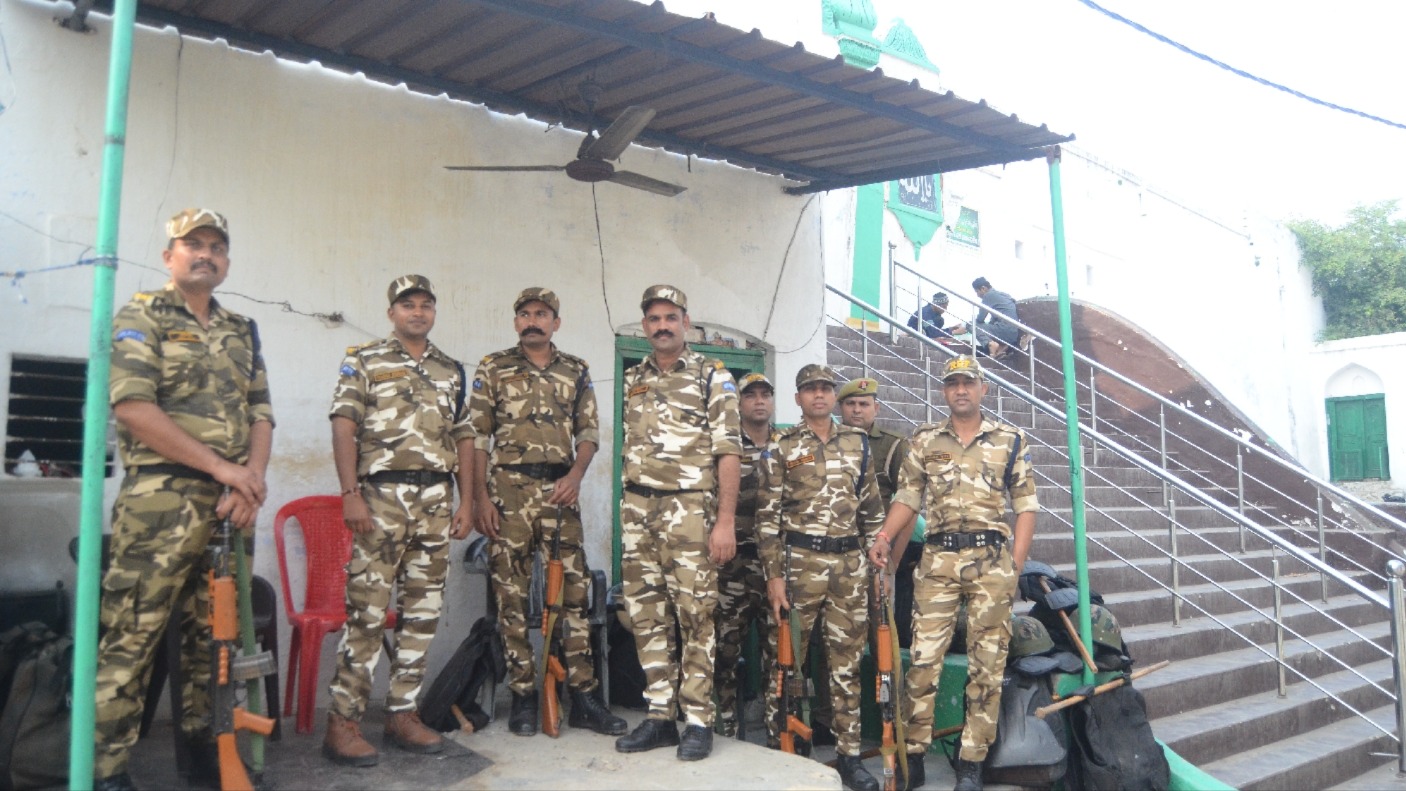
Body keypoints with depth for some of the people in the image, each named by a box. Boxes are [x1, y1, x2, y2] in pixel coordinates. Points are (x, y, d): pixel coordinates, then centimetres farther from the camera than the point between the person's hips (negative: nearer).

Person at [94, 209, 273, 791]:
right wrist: (222, 466, -13)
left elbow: (261, 413, 14)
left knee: (214, 632, 12)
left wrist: (252, 477, -6)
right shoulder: (141, 318, 1)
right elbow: (132, 408, -11)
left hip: (232, 504, 6)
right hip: (162, 498, -5)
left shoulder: (242, 331, 18)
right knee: (132, 635, -5)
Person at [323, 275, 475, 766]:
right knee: (367, 610, -7)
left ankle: (403, 713, 16)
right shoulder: (364, 362, 5)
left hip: (437, 500, 5)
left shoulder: (452, 371, 16)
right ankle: (343, 721, 1)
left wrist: (466, 501, 7)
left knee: (423, 611, 6)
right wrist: (351, 494, -13)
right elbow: (344, 427, -3)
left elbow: (464, 438, 15)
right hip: (382, 495, -4)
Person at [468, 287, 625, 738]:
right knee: (512, 595, 2)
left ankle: (584, 697, 6)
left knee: (574, 590, 0)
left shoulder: (577, 372, 12)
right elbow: (477, 437, 2)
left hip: (560, 491, 2)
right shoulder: (493, 368, 6)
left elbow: (589, 432, 11)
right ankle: (522, 697, 11)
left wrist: (575, 475, -8)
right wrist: (480, 496, -6)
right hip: (508, 489, -1)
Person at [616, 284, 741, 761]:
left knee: (694, 612, -3)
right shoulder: (632, 380, 14)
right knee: (647, 613, 7)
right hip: (638, 508, 5)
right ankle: (659, 717, 17)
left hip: (689, 508, -5)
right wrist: (627, 511, 12)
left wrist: (725, 521, -13)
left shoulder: (712, 376, -1)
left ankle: (698, 721, 7)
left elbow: (728, 452, -6)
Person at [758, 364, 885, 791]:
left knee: (848, 661, 8)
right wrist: (774, 575, -10)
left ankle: (849, 753, 18)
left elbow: (872, 508, 14)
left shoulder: (858, 443, 11)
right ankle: (776, 746, 16)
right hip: (800, 560, -3)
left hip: (850, 564, 3)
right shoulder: (782, 447, 1)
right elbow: (768, 515, -3)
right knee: (787, 658, 2)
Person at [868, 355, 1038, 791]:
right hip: (939, 560, 1)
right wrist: (884, 537, -10)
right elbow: (907, 496, 7)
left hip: (993, 559, 0)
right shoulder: (924, 440, 9)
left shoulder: (1011, 439, 6)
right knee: (923, 658, -1)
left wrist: (1015, 566, -4)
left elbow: (1026, 505, 5)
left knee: (987, 662, 3)